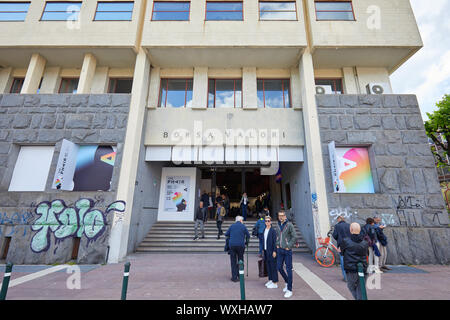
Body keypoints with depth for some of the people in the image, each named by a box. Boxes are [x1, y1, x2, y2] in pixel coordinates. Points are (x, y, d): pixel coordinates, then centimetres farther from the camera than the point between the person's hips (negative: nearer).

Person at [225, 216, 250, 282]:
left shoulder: (232, 226, 9)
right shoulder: (243, 226, 5)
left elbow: (226, 234, 12)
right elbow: (248, 235, 10)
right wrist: (246, 242, 29)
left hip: (232, 245, 1)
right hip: (241, 245, -1)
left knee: (233, 261, 9)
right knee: (240, 260, 15)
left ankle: (234, 277, 10)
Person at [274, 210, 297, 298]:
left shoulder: (289, 225, -11)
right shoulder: (278, 225, 7)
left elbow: (294, 237, -12)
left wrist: (289, 246, -12)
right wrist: (277, 244, 10)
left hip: (287, 250, -6)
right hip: (279, 250, 6)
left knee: (289, 269, 2)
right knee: (279, 267, 11)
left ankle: (289, 290, 13)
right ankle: (287, 282, 35)